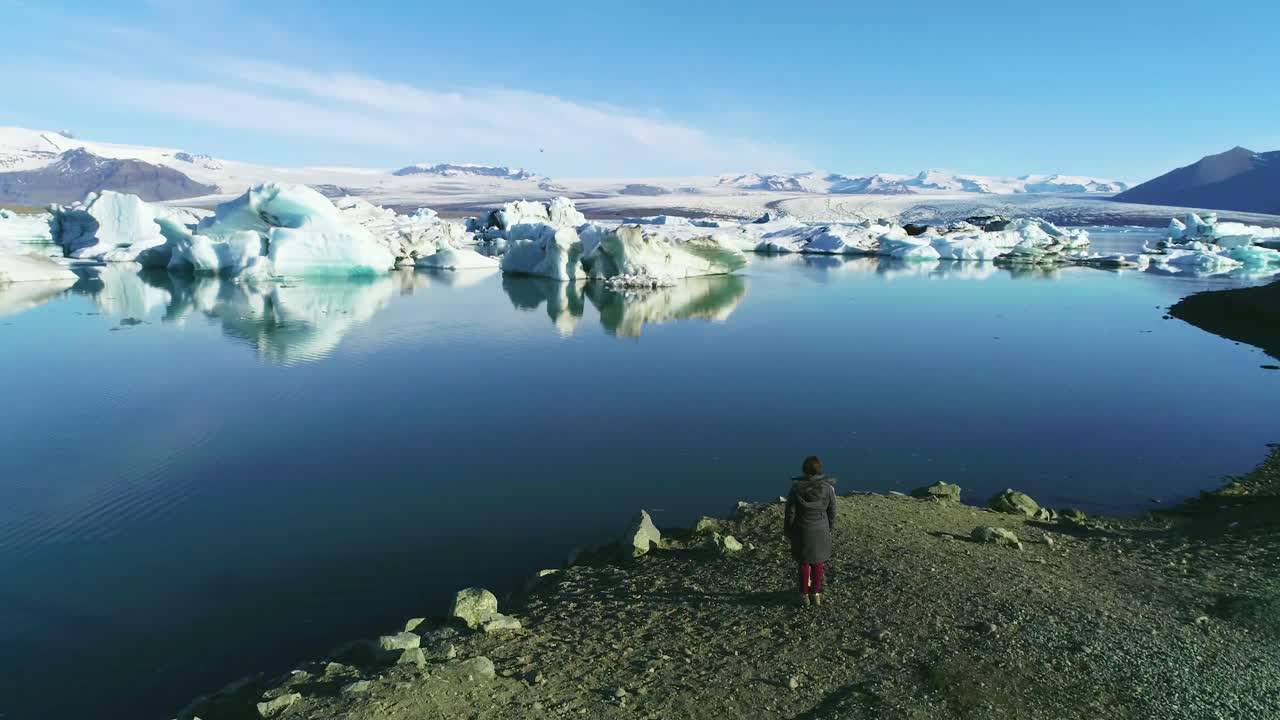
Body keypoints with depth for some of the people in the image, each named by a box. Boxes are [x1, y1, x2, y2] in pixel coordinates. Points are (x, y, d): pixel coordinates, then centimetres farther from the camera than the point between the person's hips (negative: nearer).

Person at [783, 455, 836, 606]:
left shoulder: (796, 487, -15)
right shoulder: (827, 487, -12)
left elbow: (790, 512, -9)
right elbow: (832, 511, -2)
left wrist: (787, 531, 4)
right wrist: (829, 529, 14)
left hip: (802, 531, -1)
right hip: (821, 531, 1)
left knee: (804, 563, 14)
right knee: (818, 563, 16)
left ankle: (805, 595, 20)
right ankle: (816, 594, 25)